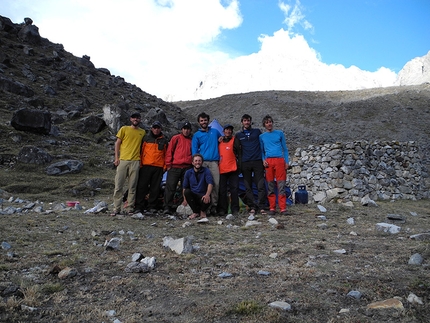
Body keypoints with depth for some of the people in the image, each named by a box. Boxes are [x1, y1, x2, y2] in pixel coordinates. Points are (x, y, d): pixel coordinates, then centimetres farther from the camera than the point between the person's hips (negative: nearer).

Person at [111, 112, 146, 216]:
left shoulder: (143, 132, 13)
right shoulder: (124, 129, 8)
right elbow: (117, 143, 6)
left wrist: (141, 159, 5)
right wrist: (116, 158, -2)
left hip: (135, 161, 1)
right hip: (123, 160, -1)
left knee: (132, 187, 3)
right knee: (118, 185, -1)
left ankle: (130, 208, 11)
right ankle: (116, 208, 6)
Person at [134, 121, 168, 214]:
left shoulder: (164, 140, 13)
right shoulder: (146, 138, 8)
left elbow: (166, 154, 14)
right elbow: (141, 150, 8)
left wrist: (165, 166, 6)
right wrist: (140, 163, 1)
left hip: (159, 167, 1)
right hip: (146, 166, -1)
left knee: (155, 188, 3)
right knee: (142, 186, -3)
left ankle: (152, 206, 12)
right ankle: (139, 206, 3)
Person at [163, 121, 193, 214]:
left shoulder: (192, 140, 16)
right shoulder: (176, 138, 8)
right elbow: (169, 151, 4)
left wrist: (193, 163, 11)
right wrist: (168, 164, -2)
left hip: (187, 168, 3)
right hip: (174, 167, -3)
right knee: (170, 187, -5)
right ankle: (167, 207, -1)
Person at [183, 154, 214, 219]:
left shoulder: (206, 171, -3)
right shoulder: (188, 173, 5)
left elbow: (210, 184, -17)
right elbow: (185, 188, 6)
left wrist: (207, 195, -35)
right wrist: (185, 199, -8)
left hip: (203, 196, -2)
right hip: (192, 197, 2)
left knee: (207, 200, -35)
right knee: (187, 191, -28)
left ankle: (203, 211, 3)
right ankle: (196, 212, -10)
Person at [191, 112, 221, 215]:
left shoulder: (215, 131, 18)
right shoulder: (196, 135, 13)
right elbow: (194, 150, 8)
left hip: (214, 162, 1)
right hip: (202, 162, -1)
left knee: (216, 183, -9)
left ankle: (214, 205, -3)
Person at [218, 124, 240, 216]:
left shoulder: (235, 140, 7)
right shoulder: (219, 141, 16)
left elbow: (238, 153, 0)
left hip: (233, 169, -2)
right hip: (221, 169, 3)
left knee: (234, 189, -3)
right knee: (222, 190, 3)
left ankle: (235, 209, 1)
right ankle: (222, 209, 8)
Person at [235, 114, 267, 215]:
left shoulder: (257, 131, 11)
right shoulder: (238, 134, 12)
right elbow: (237, 149, 15)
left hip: (258, 161, -1)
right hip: (245, 163, 1)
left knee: (261, 185, -6)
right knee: (248, 187, 3)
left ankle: (261, 206, -1)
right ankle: (252, 207, 9)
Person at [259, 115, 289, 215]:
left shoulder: (280, 133, 13)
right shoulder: (262, 136, 15)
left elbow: (285, 148, 13)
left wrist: (286, 161, 4)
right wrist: (263, 160, -1)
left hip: (279, 160, -1)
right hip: (268, 161, 1)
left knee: (281, 185, -5)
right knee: (270, 186, 1)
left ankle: (283, 208, -4)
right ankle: (272, 208, 6)